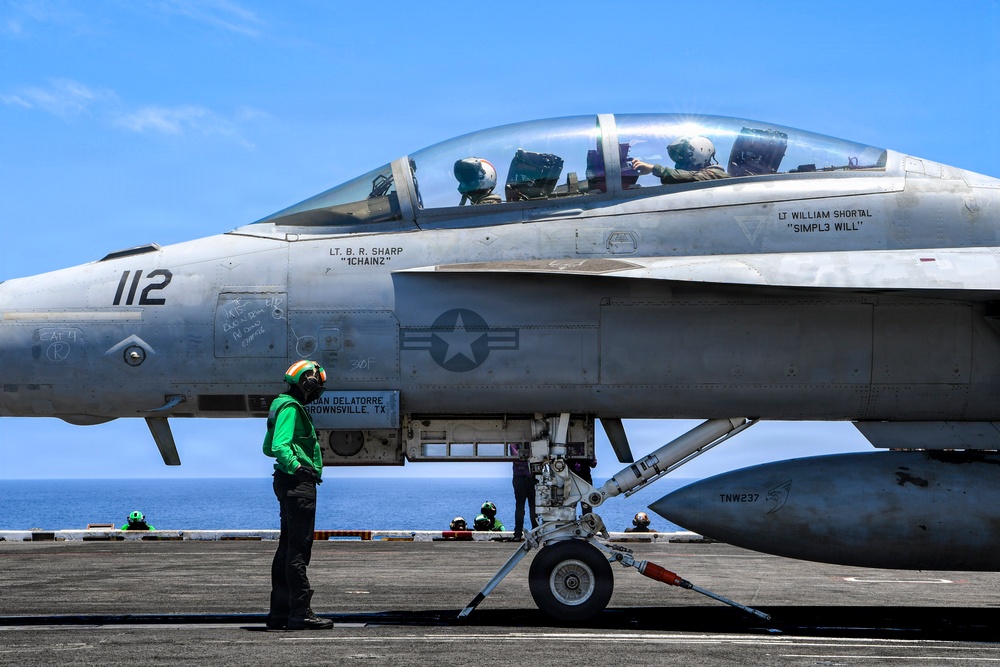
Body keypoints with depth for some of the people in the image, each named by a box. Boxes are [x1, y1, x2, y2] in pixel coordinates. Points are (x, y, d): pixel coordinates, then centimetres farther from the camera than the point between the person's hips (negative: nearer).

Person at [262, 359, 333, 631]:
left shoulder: (285, 406, 20)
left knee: (287, 547, 13)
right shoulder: (290, 408, -12)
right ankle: (300, 612, -9)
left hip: (290, 485, 11)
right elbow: (279, 446, -23)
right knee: (299, 548, -9)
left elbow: (268, 448, 30)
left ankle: (280, 611, 17)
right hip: (298, 484, -11)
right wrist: (297, 467, -33)